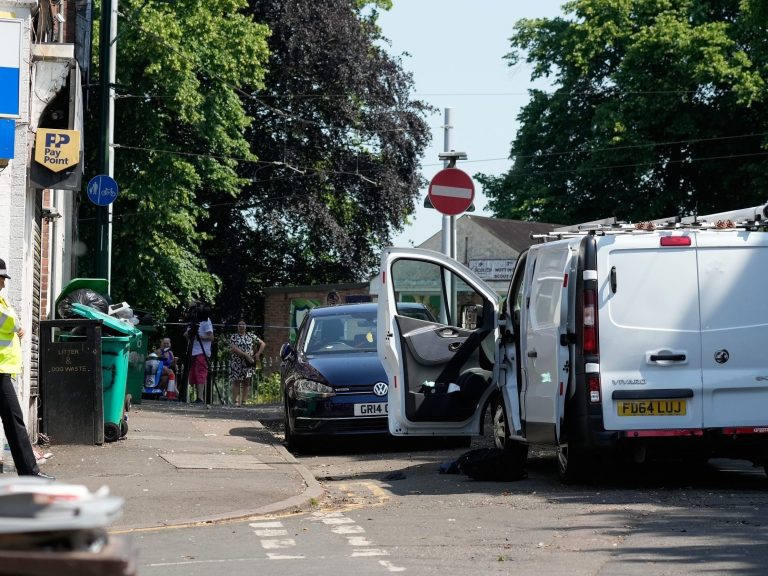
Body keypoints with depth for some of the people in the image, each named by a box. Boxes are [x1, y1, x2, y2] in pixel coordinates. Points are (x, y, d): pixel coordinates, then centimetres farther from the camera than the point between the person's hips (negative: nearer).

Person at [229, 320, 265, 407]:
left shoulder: (251, 336, 10)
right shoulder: (234, 337, 4)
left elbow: (263, 344, 13)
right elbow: (233, 348, -11)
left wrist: (258, 354, 0)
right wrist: (245, 355, -17)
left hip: (248, 363, 2)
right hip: (236, 363, -1)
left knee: (246, 382, -2)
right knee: (236, 382, -4)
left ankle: (243, 401, -1)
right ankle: (236, 401, -7)